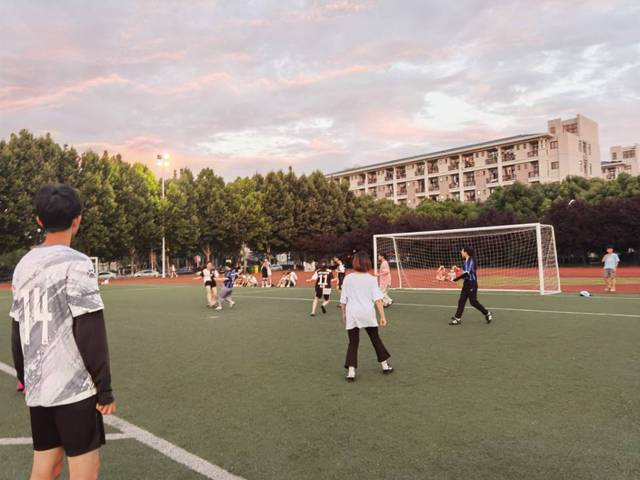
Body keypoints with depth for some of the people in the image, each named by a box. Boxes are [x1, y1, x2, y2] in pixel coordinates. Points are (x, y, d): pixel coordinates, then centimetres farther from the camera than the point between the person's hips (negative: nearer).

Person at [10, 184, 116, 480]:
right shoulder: (76, 263, -14)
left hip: (37, 387, 7)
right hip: (73, 387, -7)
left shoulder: (23, 265, 8)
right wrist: (105, 388, -11)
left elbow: (17, 330, 13)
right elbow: (90, 333, -17)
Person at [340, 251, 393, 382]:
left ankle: (351, 370, -4)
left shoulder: (348, 279, -2)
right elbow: (378, 299, -9)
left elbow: (343, 300, 2)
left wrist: (344, 313, 16)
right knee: (376, 339, 18)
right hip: (368, 314, 0)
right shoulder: (371, 279, -4)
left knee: (353, 343, 6)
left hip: (352, 315, 0)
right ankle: (385, 365, 29)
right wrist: (382, 316, -6)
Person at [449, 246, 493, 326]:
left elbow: (467, 273, -24)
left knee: (473, 302, -3)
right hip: (467, 283, 9)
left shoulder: (471, 261, -16)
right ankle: (457, 319, 6)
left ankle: (487, 314, 16)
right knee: (461, 301, 4)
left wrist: (455, 279, -24)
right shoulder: (466, 261, 10)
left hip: (472, 283, -9)